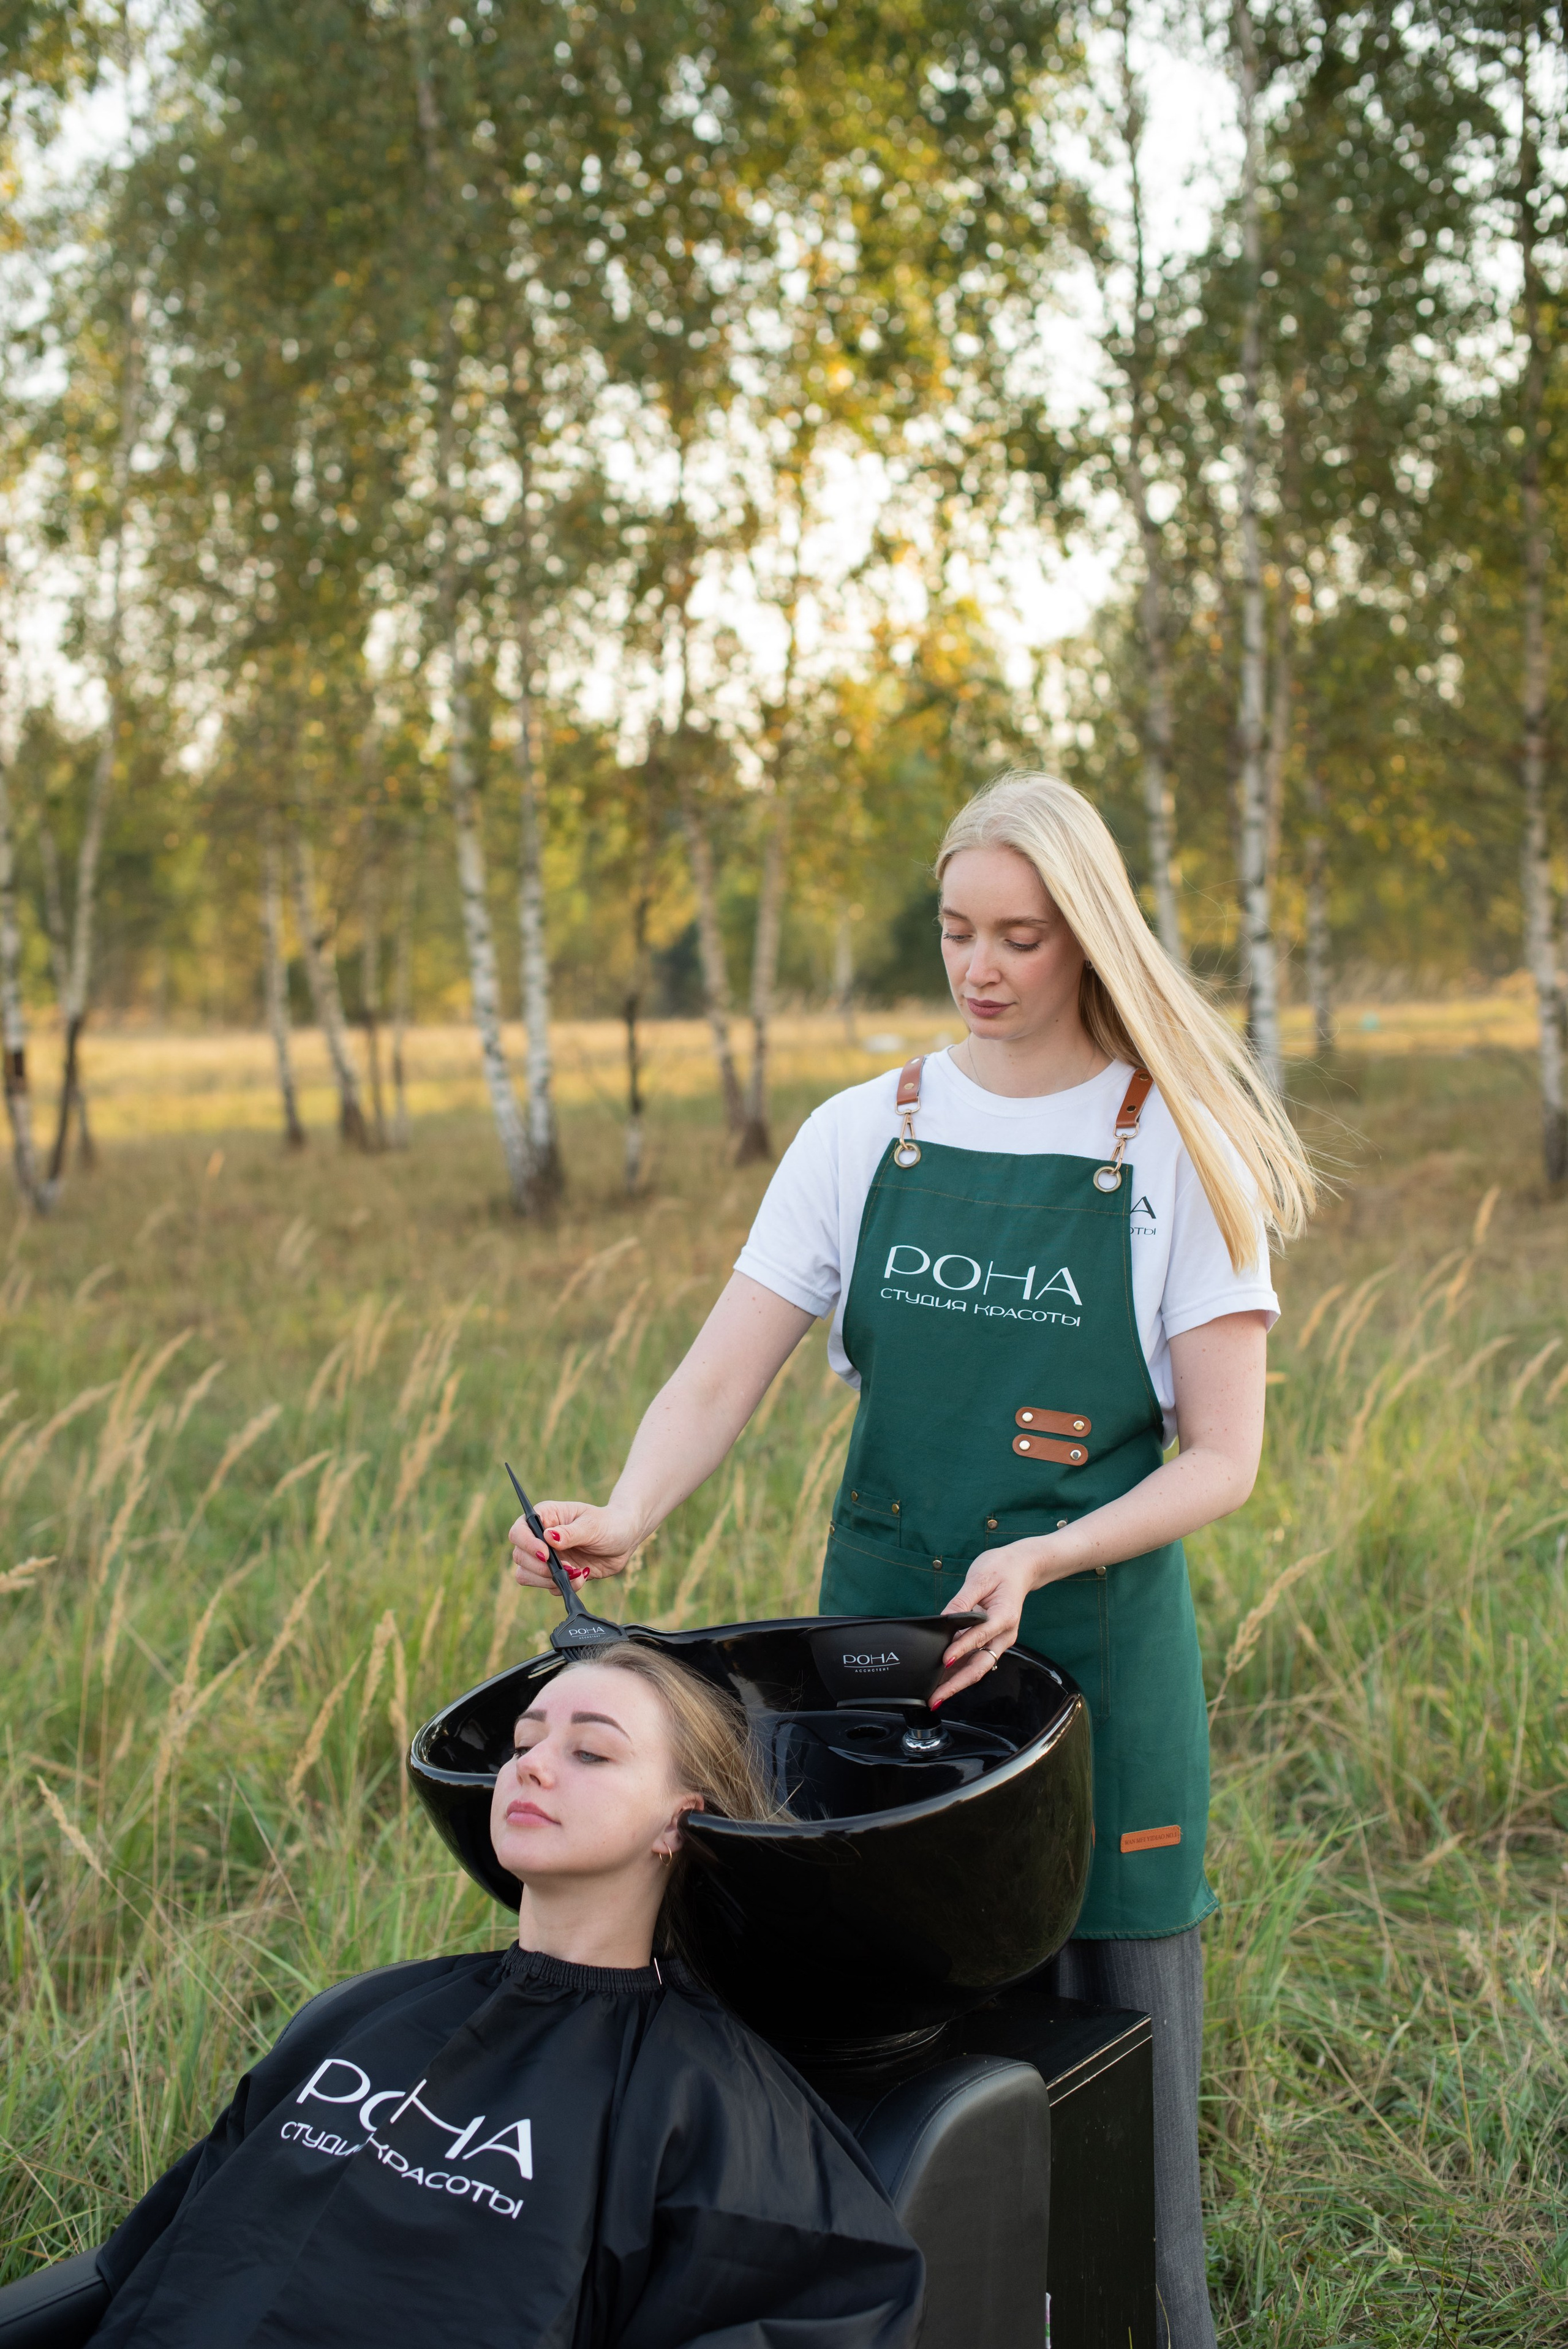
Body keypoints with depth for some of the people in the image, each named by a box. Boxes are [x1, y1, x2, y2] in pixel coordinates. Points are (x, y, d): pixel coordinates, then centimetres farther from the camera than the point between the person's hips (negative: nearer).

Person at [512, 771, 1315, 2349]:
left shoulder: (1176, 1152, -3)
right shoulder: (863, 1137, 5)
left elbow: (1221, 1459, -5)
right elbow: (722, 1375, -1)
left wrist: (1040, 1562, -21)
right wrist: (628, 1517, -20)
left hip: (1093, 1639, -2)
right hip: (878, 1625, 2)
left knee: (1113, 2017, 3)